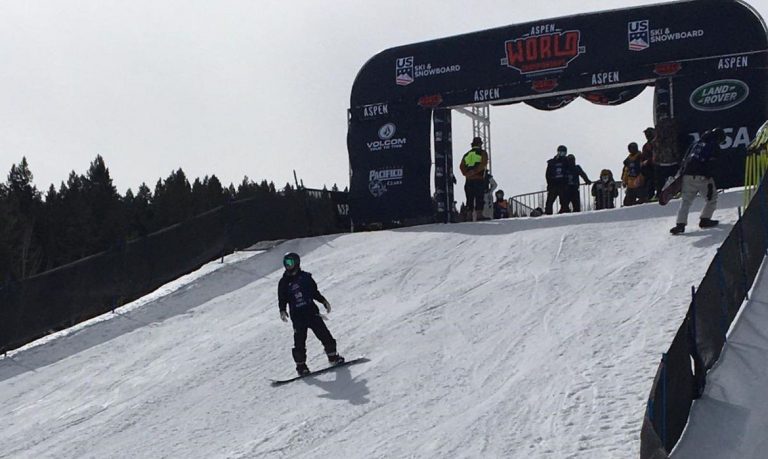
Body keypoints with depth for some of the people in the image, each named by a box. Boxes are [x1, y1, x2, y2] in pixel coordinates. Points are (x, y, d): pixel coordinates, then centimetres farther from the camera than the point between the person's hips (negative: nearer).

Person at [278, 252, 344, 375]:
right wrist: (283, 311, -10)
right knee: (299, 342, -5)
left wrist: (324, 301, 9)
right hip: (297, 316, -1)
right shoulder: (284, 282, 3)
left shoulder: (305, 277, 6)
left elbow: (315, 292, 16)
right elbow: (282, 299, 6)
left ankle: (333, 356, 14)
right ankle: (300, 365, 6)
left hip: (311, 311, 1)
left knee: (324, 335, 0)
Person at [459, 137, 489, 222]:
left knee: (470, 200, 7)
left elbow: (461, 166, 4)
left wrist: (466, 174, -6)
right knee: (479, 199, -4)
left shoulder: (466, 154, 18)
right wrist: (475, 171, -15)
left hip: (469, 181, 4)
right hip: (479, 180, -4)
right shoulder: (482, 153, 5)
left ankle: (470, 217, 3)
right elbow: (483, 164, -14)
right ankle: (478, 216, -13)